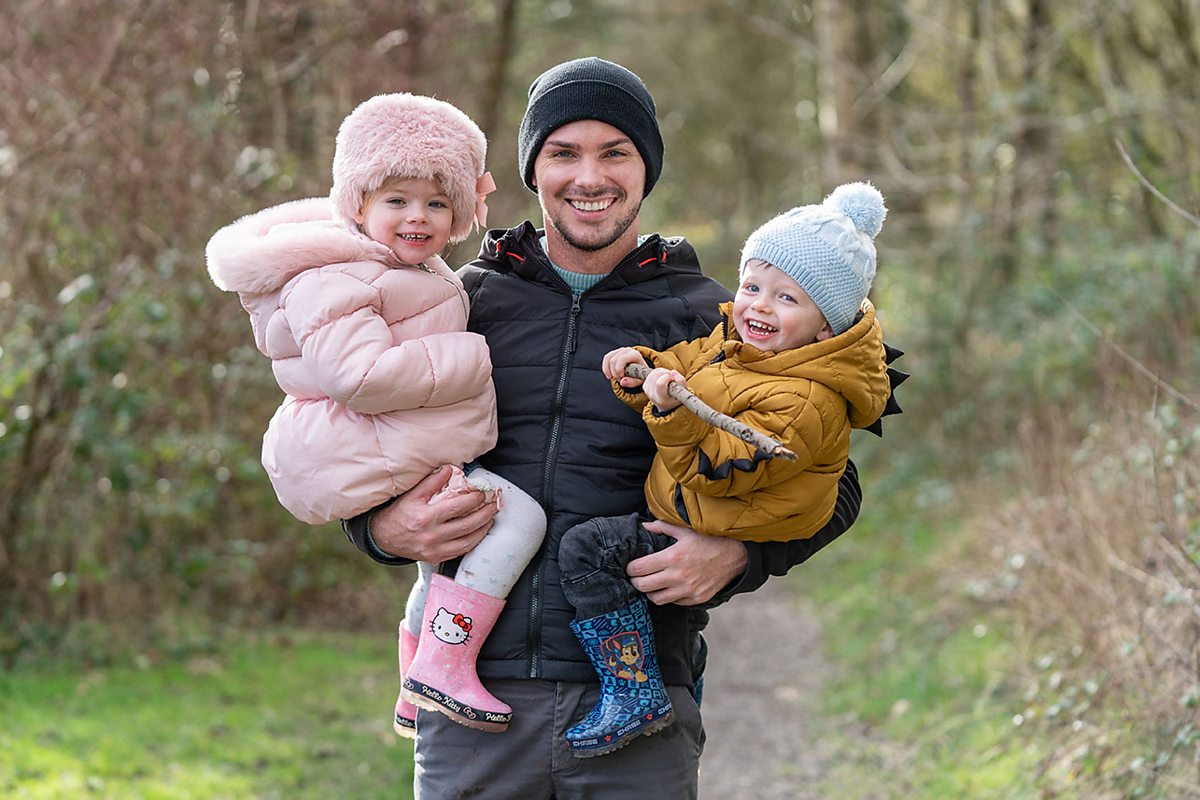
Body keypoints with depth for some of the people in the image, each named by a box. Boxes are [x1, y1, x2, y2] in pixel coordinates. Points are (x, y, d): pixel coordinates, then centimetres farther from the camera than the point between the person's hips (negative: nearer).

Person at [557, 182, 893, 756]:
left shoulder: (804, 402, -29)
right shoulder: (733, 338, 0)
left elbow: (718, 469, -34)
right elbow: (685, 364, 14)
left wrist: (674, 411, -45)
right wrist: (643, 368, -7)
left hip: (723, 539, -10)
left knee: (587, 550, -18)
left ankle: (636, 695, -15)